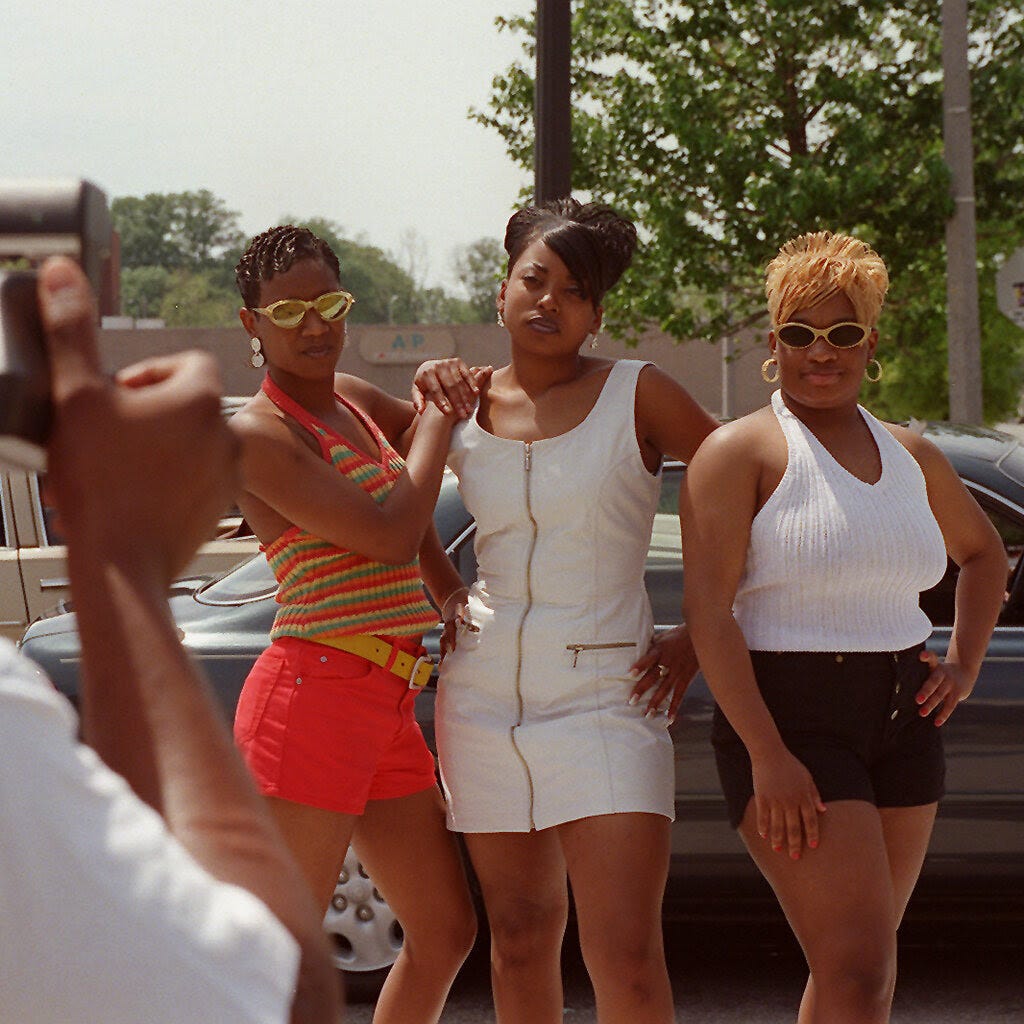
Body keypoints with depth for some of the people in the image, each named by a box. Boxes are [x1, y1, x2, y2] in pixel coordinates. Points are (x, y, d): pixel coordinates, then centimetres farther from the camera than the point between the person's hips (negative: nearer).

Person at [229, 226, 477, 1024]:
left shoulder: (353, 399, 14)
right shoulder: (257, 433, -11)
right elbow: (391, 537, -18)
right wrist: (437, 418, -3)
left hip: (386, 710, 9)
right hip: (311, 697, -9)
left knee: (446, 932, 14)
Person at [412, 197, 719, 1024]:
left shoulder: (638, 396, -3)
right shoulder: (463, 407, 7)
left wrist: (699, 638, -2)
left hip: (604, 699, -3)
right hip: (483, 698, 4)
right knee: (521, 940, 9)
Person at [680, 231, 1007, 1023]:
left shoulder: (911, 456, 13)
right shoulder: (741, 453, -6)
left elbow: (983, 551, 31)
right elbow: (708, 610, -14)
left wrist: (964, 663, 14)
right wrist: (767, 757, -22)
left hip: (903, 725, 7)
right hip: (789, 721, -6)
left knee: (859, 960, 10)